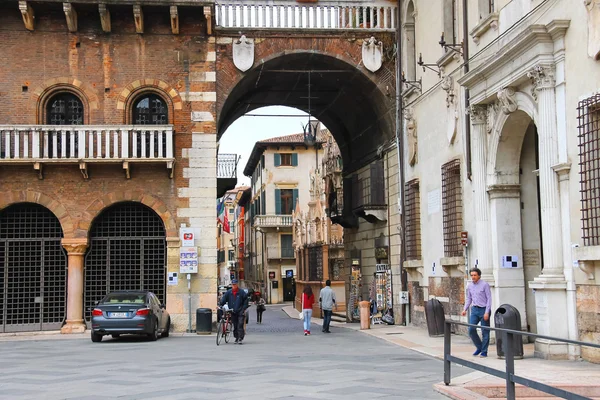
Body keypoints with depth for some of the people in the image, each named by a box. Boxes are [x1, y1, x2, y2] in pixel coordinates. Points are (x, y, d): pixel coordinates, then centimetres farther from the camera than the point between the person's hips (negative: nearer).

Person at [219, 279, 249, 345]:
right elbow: (223, 299, 3)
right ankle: (236, 337, 20)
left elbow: (246, 301, 3)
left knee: (240, 325, -12)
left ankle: (240, 338, -12)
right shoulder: (228, 292, 5)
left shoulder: (242, 292, -1)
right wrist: (220, 305, -11)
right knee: (235, 326, 9)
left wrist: (244, 309, -4)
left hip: (240, 312, -3)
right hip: (233, 312, 3)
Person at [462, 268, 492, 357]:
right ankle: (479, 347, 14)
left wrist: (487, 312, -16)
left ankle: (484, 352, 10)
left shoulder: (485, 285, -9)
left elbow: (489, 298, -10)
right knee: (471, 329, -4)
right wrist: (465, 309, 3)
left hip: (484, 310, -5)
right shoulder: (470, 286, 8)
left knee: (485, 332, 1)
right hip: (474, 310, 5)